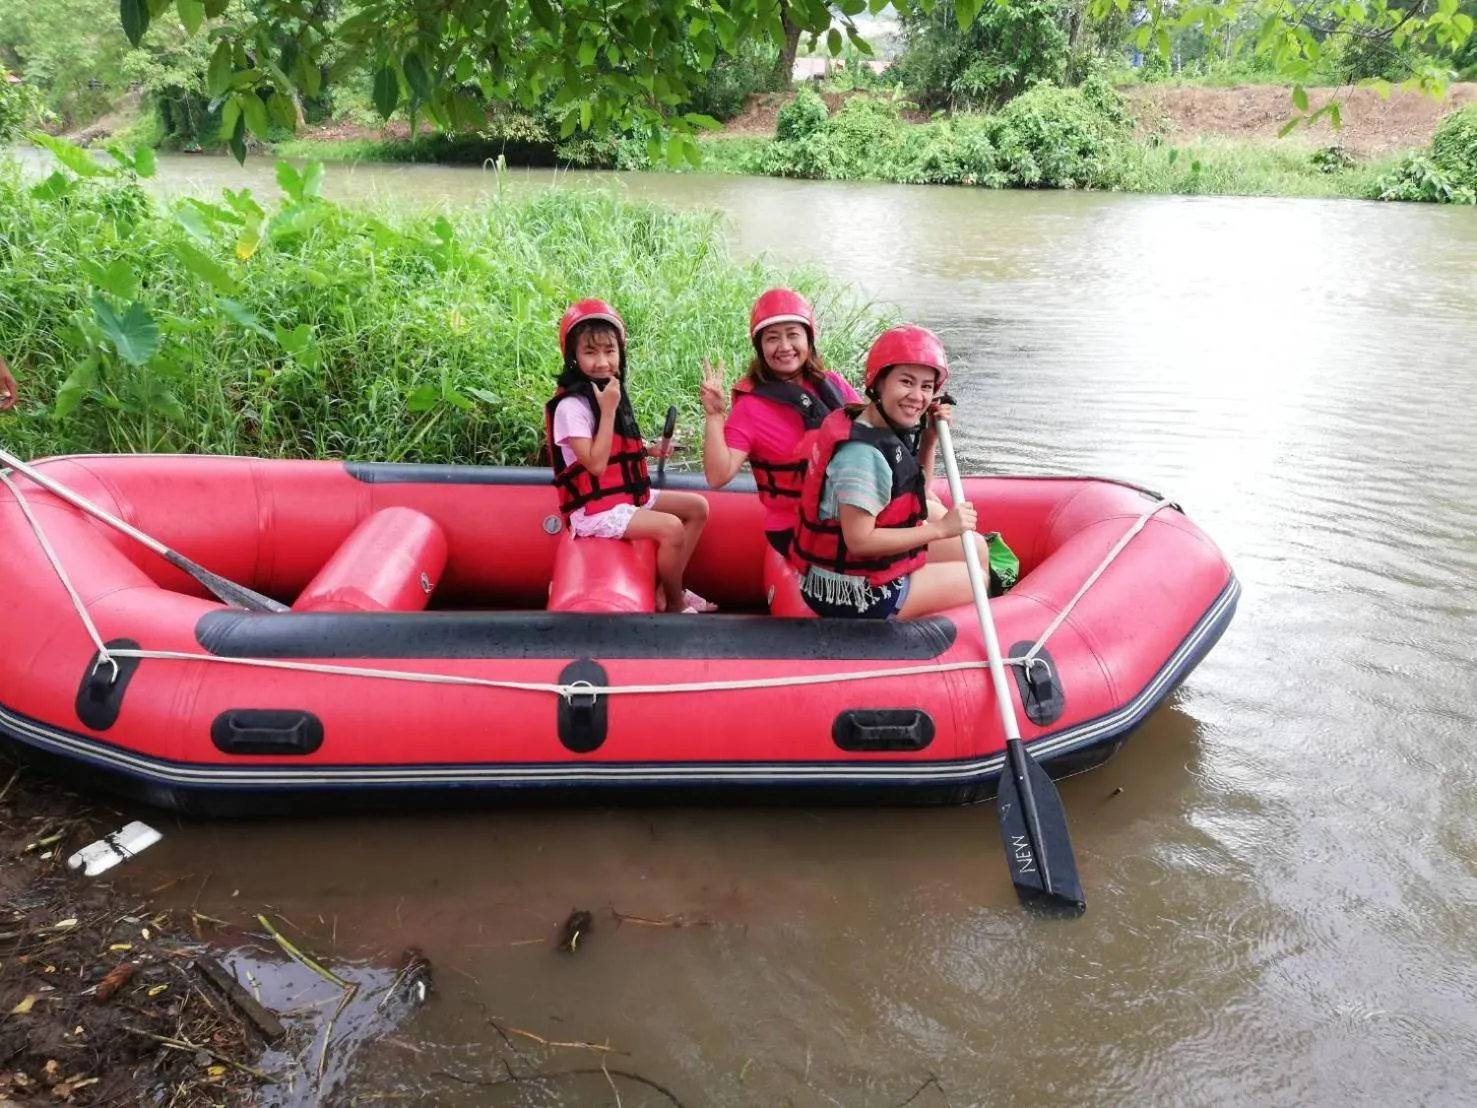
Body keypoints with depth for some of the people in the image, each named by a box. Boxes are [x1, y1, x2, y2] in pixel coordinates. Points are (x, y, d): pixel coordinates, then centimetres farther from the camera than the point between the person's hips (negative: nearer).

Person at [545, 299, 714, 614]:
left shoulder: (611, 390, 8)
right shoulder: (571, 405, -19)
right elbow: (596, 464, -24)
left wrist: (650, 450, 1)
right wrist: (608, 410, -24)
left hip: (628, 494, 9)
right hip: (596, 508, -9)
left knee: (698, 507, 6)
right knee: (671, 527, -24)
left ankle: (666, 589, 7)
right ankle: (675, 602, 0)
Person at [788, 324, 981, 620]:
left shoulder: (889, 430, 1)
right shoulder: (862, 453, -28)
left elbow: (916, 497, 13)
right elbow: (859, 540, -29)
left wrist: (930, 439, -1)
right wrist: (941, 529, -22)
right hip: (853, 594, -9)